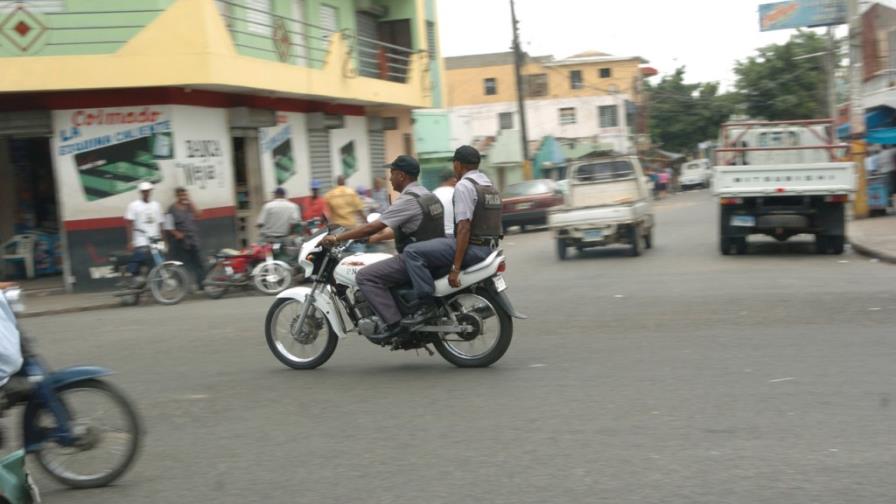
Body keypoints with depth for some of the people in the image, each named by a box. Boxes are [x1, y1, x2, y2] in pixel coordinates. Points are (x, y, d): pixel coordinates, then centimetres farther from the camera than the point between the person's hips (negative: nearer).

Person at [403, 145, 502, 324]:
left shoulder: (463, 185, -11)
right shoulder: (490, 185, 18)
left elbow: (464, 227, -20)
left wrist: (455, 267, -22)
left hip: (473, 247, -10)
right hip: (489, 248, 10)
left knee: (412, 251, -12)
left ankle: (427, 304, -19)